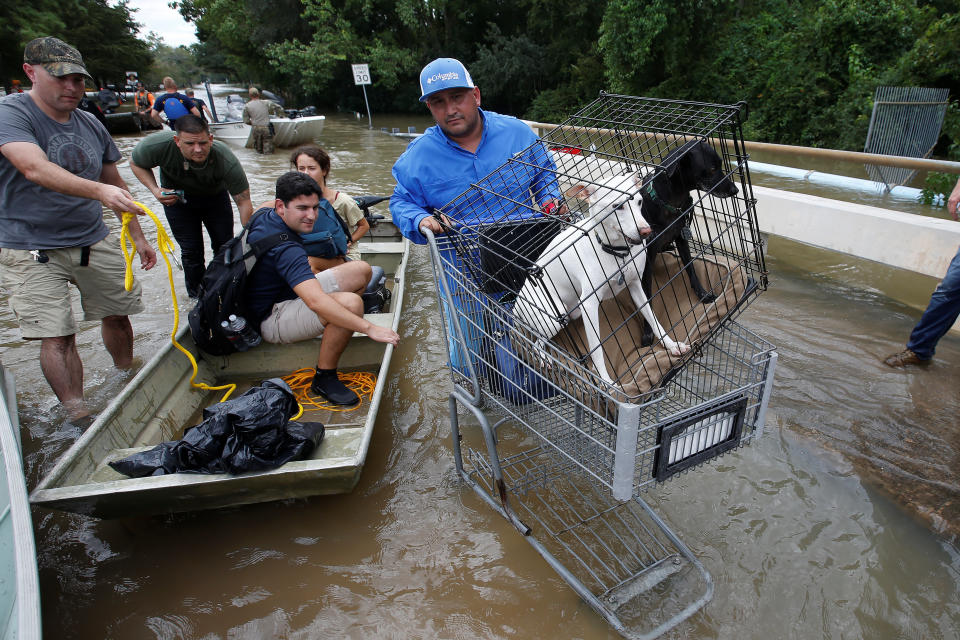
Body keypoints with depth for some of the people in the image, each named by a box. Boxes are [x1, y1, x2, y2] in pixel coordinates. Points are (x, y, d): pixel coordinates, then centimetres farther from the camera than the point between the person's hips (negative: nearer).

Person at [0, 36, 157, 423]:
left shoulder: (91, 125, 8)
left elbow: (116, 184, 16)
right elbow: (35, 168, -30)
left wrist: (138, 237, 15)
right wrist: (99, 191, -45)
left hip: (95, 242, 5)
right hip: (32, 250, -5)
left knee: (116, 314, 10)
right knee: (57, 336, -7)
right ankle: (77, 414, 3)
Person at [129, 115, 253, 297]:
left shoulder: (227, 161, -37)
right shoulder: (158, 145, -34)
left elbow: (244, 202, -32)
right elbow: (136, 163, -11)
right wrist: (155, 190, -28)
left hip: (215, 197, 0)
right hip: (176, 197, 0)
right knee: (191, 251, -1)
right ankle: (197, 296, 19)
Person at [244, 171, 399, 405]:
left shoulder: (263, 216, -1)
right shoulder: (285, 250, -32)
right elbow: (316, 301, -45)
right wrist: (369, 328, -44)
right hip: (271, 320, -10)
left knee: (361, 270, 5)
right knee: (351, 303, -38)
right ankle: (324, 378, -19)